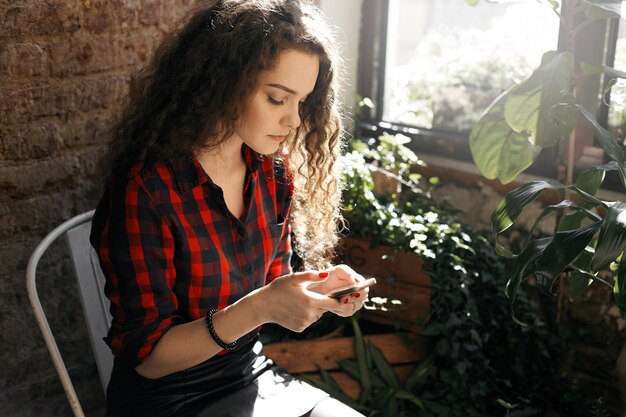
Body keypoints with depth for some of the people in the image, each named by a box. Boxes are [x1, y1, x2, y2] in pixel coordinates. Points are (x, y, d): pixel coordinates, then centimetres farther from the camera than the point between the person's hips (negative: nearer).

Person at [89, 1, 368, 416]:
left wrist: (318, 290, -14)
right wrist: (258, 308, -33)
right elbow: (146, 355, -19)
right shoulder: (145, 190, -24)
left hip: (253, 377, 6)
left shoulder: (274, 171, -4)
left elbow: (272, 285, 7)